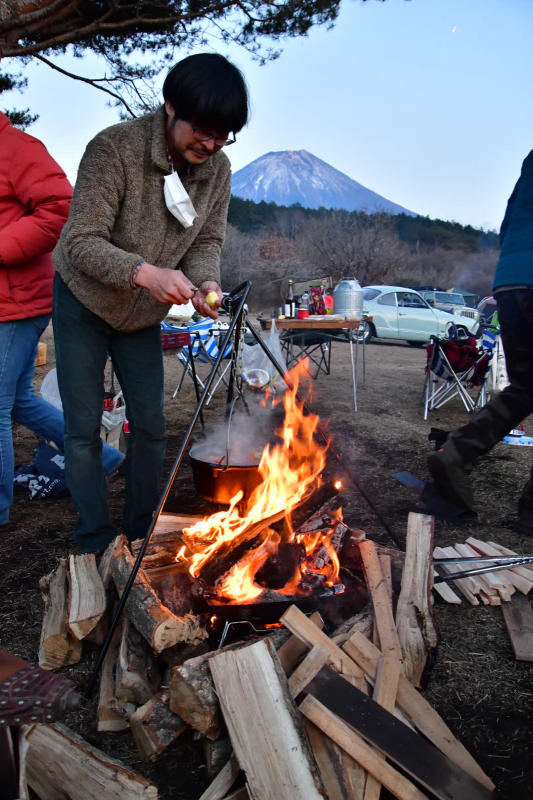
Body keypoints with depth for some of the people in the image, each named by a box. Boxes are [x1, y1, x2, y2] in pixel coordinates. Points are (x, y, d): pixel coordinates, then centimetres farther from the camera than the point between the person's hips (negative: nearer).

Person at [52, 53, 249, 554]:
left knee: (150, 427, 6)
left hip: (143, 315, 5)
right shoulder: (114, 148, -24)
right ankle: (97, 547, 13)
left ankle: (141, 538, 24)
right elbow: (80, 242, -26)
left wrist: (205, 281, -23)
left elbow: (207, 241, 0)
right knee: (83, 429, -2)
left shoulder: (217, 170, -8)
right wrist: (144, 272, -43)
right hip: (83, 306, -4)